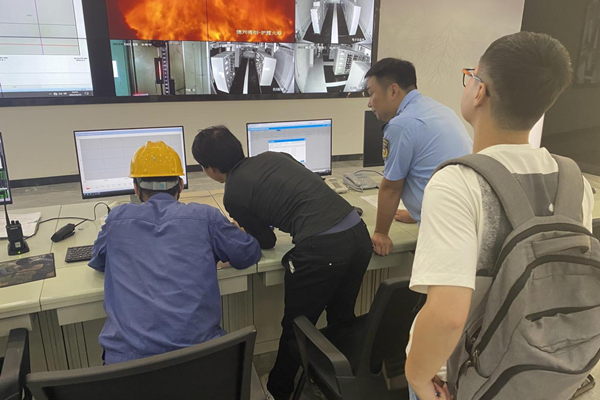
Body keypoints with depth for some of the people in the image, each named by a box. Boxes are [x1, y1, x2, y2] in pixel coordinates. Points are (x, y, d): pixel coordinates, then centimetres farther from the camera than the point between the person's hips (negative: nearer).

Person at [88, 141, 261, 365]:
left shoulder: (117, 218, 6)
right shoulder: (206, 216, 0)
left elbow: (97, 262, 25)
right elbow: (249, 254, 12)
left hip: (127, 357, 1)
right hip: (195, 348, -1)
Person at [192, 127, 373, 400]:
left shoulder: (232, 195, 0)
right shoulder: (272, 156, 17)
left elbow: (266, 241, 12)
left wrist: (242, 228, 33)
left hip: (321, 249, -7)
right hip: (358, 232, 7)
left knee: (296, 328, 16)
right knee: (342, 318, 27)